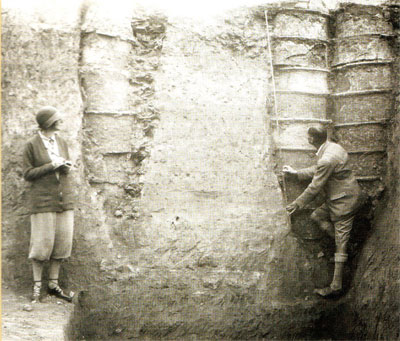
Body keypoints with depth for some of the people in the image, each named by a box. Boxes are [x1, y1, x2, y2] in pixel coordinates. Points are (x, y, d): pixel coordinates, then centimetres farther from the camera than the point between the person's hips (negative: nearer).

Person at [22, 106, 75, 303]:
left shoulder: (62, 142, 13)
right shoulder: (32, 145, -3)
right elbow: (28, 174, -3)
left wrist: (65, 166, -3)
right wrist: (51, 166, -12)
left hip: (64, 199, 5)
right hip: (43, 201, -5)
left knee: (62, 242, 4)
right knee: (42, 244, -4)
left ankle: (54, 285, 15)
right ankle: (37, 286, 10)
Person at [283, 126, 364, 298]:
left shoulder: (327, 159, -27)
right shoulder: (332, 146, 4)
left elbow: (314, 187, -18)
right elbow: (317, 170, 19)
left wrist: (297, 204, -5)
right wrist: (296, 173, 24)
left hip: (344, 201, -10)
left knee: (340, 245, -4)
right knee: (316, 216, 19)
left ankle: (336, 286, 3)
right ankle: (345, 243, 15)